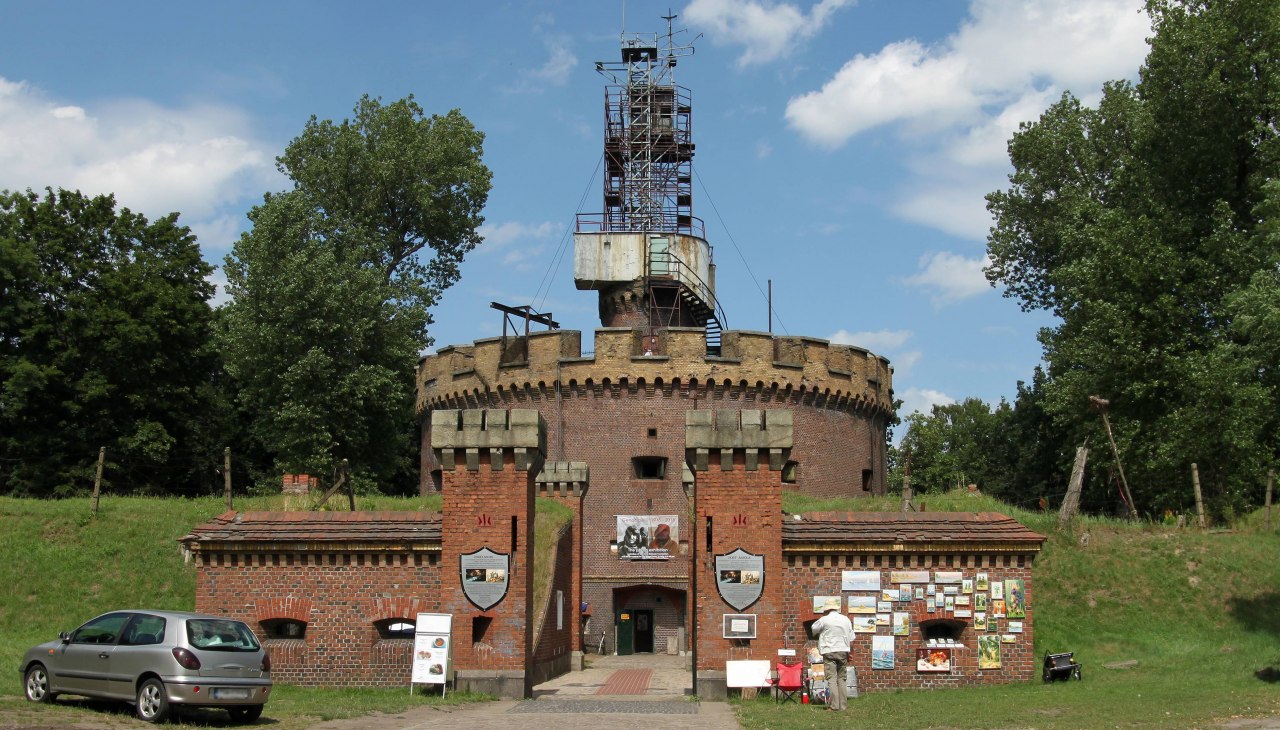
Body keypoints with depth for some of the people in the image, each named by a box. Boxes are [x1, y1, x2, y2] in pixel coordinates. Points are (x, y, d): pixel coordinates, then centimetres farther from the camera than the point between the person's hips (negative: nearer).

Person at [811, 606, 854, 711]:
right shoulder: (846, 619, 7)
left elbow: (814, 629, 9)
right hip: (843, 651, 4)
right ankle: (842, 705, 5)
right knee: (842, 679, 8)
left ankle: (833, 705, -10)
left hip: (829, 651, -4)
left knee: (831, 679, -4)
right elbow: (851, 637, 11)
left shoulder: (824, 620, -6)